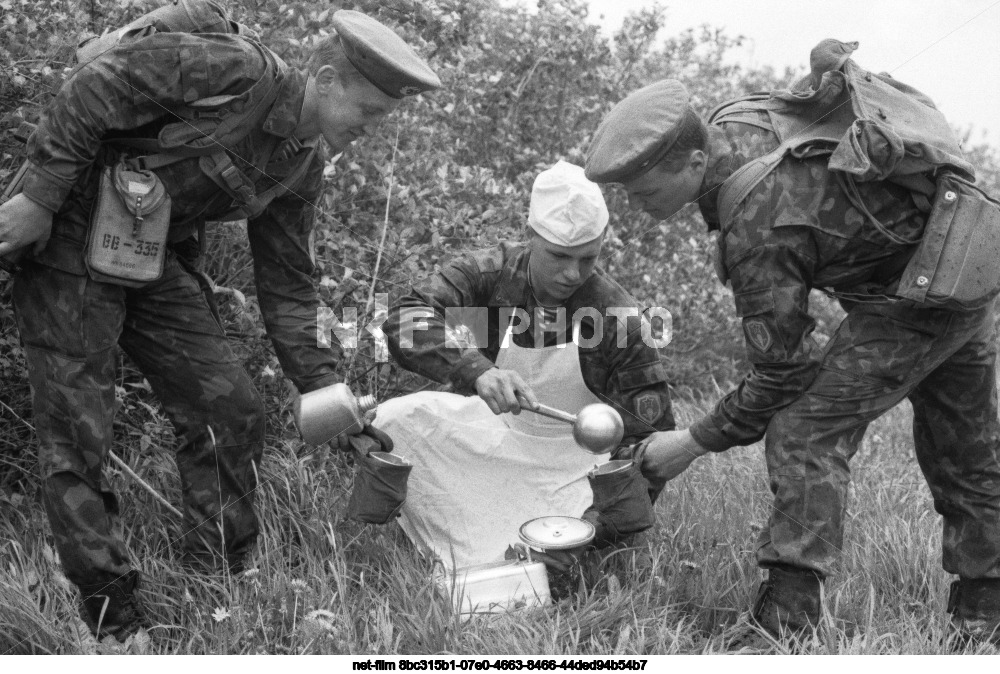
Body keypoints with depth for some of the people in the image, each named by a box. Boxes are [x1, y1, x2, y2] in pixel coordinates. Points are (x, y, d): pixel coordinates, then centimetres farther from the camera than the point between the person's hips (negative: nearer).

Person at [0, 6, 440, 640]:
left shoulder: (305, 168, 3)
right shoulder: (237, 69, -22)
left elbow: (287, 284, 7)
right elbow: (98, 86, -23)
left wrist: (324, 389, 2)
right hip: (73, 244, -8)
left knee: (233, 414, 3)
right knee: (78, 439, -5)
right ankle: (116, 624, 6)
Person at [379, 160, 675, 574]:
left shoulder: (620, 316, -18)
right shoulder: (489, 273, -16)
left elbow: (649, 432, -15)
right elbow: (405, 321, -30)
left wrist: (598, 523, -27)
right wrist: (476, 371, -48)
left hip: (568, 464, 0)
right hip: (489, 428, 1)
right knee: (392, 422, -23)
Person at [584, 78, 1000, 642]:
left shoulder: (759, 231, -30)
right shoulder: (738, 124, -6)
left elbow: (781, 373, -23)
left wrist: (695, 443, -11)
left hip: (915, 296, -10)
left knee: (805, 432, -14)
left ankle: (786, 622, -15)